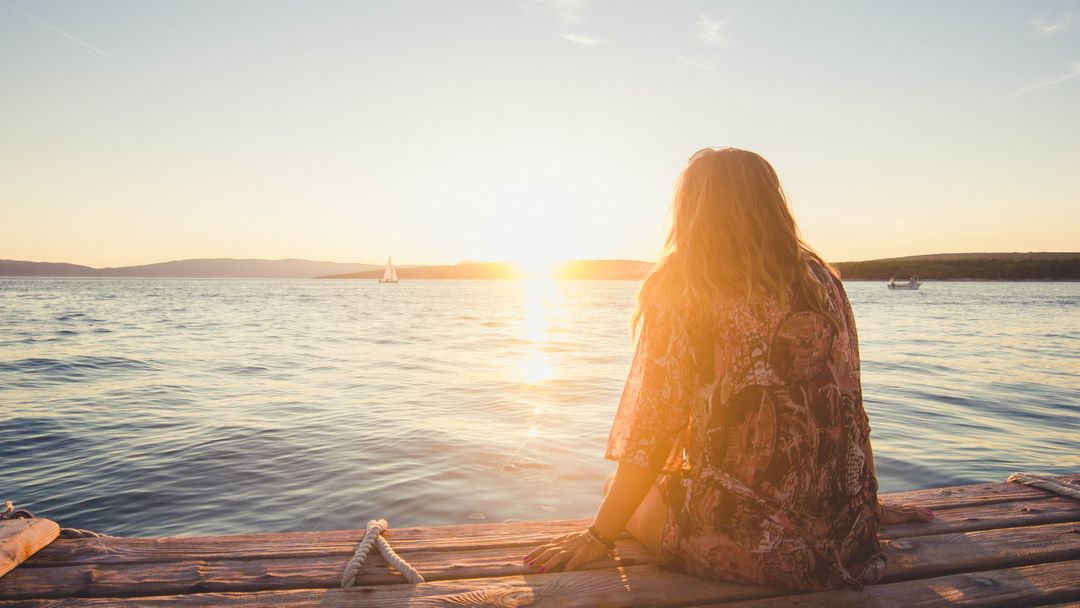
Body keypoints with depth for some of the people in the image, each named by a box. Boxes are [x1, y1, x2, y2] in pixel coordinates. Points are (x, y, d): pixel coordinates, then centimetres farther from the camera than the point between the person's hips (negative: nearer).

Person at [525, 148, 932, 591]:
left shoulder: (678, 291, -10)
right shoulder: (822, 281, 4)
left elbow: (652, 432, -11)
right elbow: (847, 409, 10)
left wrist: (599, 535, 0)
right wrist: (866, 506, 24)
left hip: (750, 546, -5)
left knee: (618, 487, 20)